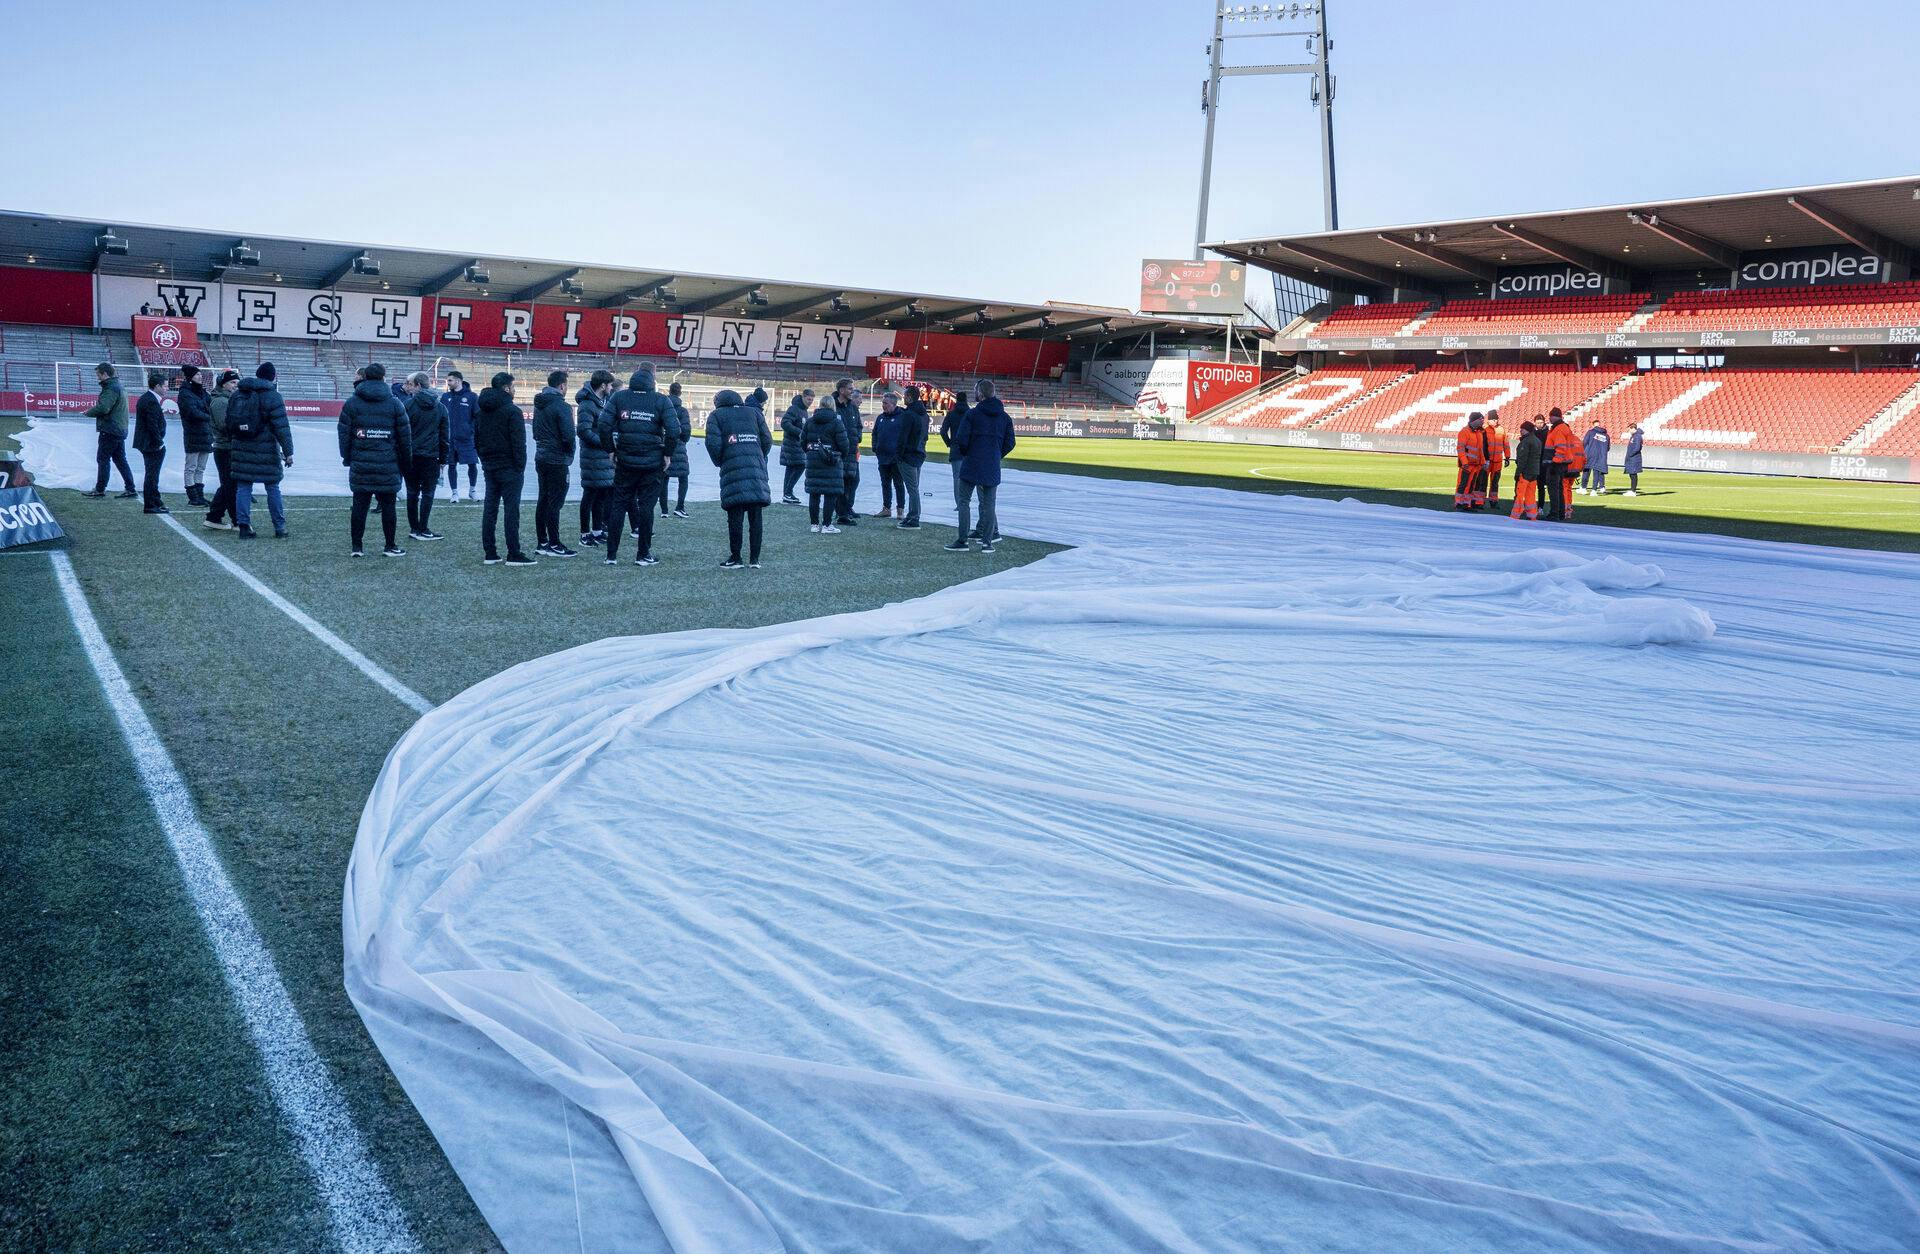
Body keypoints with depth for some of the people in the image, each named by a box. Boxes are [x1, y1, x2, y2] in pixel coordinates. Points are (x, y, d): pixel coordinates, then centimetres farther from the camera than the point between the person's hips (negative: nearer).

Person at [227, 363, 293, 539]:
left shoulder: (237, 395, 10)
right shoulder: (272, 396, -8)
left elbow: (228, 423, 15)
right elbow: (282, 427, -12)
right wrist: (288, 452, -11)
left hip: (242, 450, 4)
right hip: (266, 450, -4)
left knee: (243, 487, 8)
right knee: (273, 488, 4)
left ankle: (243, 526, 5)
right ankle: (280, 528, 9)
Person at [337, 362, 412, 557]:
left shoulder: (351, 402, 3)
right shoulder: (395, 403, 0)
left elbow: (344, 433, 3)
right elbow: (405, 436, 1)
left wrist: (346, 458, 11)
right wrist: (406, 463, 8)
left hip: (360, 465, 2)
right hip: (388, 466, -1)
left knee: (359, 505, 5)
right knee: (388, 504, 5)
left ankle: (356, 547, 8)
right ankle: (390, 546, 10)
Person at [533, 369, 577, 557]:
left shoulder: (539, 405, 12)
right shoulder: (562, 406, -15)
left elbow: (536, 432, 17)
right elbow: (568, 435, -19)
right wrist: (570, 454, -3)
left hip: (541, 457, 9)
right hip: (557, 461, -9)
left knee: (543, 500, 14)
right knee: (555, 502, -6)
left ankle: (541, 541, 18)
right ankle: (554, 545, -4)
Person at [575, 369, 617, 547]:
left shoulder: (605, 401, 13)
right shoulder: (587, 404, -14)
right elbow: (583, 430, -22)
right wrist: (605, 444, -19)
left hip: (605, 455, 9)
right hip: (593, 457, -9)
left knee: (602, 494, 14)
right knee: (590, 494, -2)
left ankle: (597, 531, 24)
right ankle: (585, 535, 5)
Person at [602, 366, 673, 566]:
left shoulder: (619, 397, 2)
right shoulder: (661, 401, -2)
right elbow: (673, 429, -12)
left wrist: (611, 450, 3)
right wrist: (668, 454, -2)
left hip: (625, 460, 2)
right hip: (653, 463, -1)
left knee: (618, 504, 9)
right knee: (646, 506, 5)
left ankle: (611, 553, 9)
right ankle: (643, 554, 8)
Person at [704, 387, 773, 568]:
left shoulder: (716, 415, 11)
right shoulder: (754, 412, 20)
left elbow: (713, 443, -3)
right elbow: (767, 440, 11)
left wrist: (719, 462, 12)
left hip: (733, 467, -3)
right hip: (757, 466, 3)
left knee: (735, 516, 0)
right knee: (755, 516, 6)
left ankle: (735, 558, 3)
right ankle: (755, 558, 9)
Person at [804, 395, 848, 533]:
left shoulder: (809, 422, 6)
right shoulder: (836, 423, -8)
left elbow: (803, 440, 8)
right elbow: (843, 444, -10)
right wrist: (842, 457, 9)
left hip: (813, 460, 5)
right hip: (831, 463, -5)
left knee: (814, 493, 10)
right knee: (831, 493, 0)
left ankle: (814, 523, 15)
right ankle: (826, 525, -2)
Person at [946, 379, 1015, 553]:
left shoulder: (972, 414, -9)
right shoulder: (1004, 417, 6)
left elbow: (961, 440, -12)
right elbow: (1009, 443, 5)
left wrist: (964, 453, 7)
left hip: (971, 465, -4)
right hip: (993, 467, 4)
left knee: (963, 501, 4)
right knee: (989, 504, 8)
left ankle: (962, 540, 1)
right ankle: (987, 542, 5)